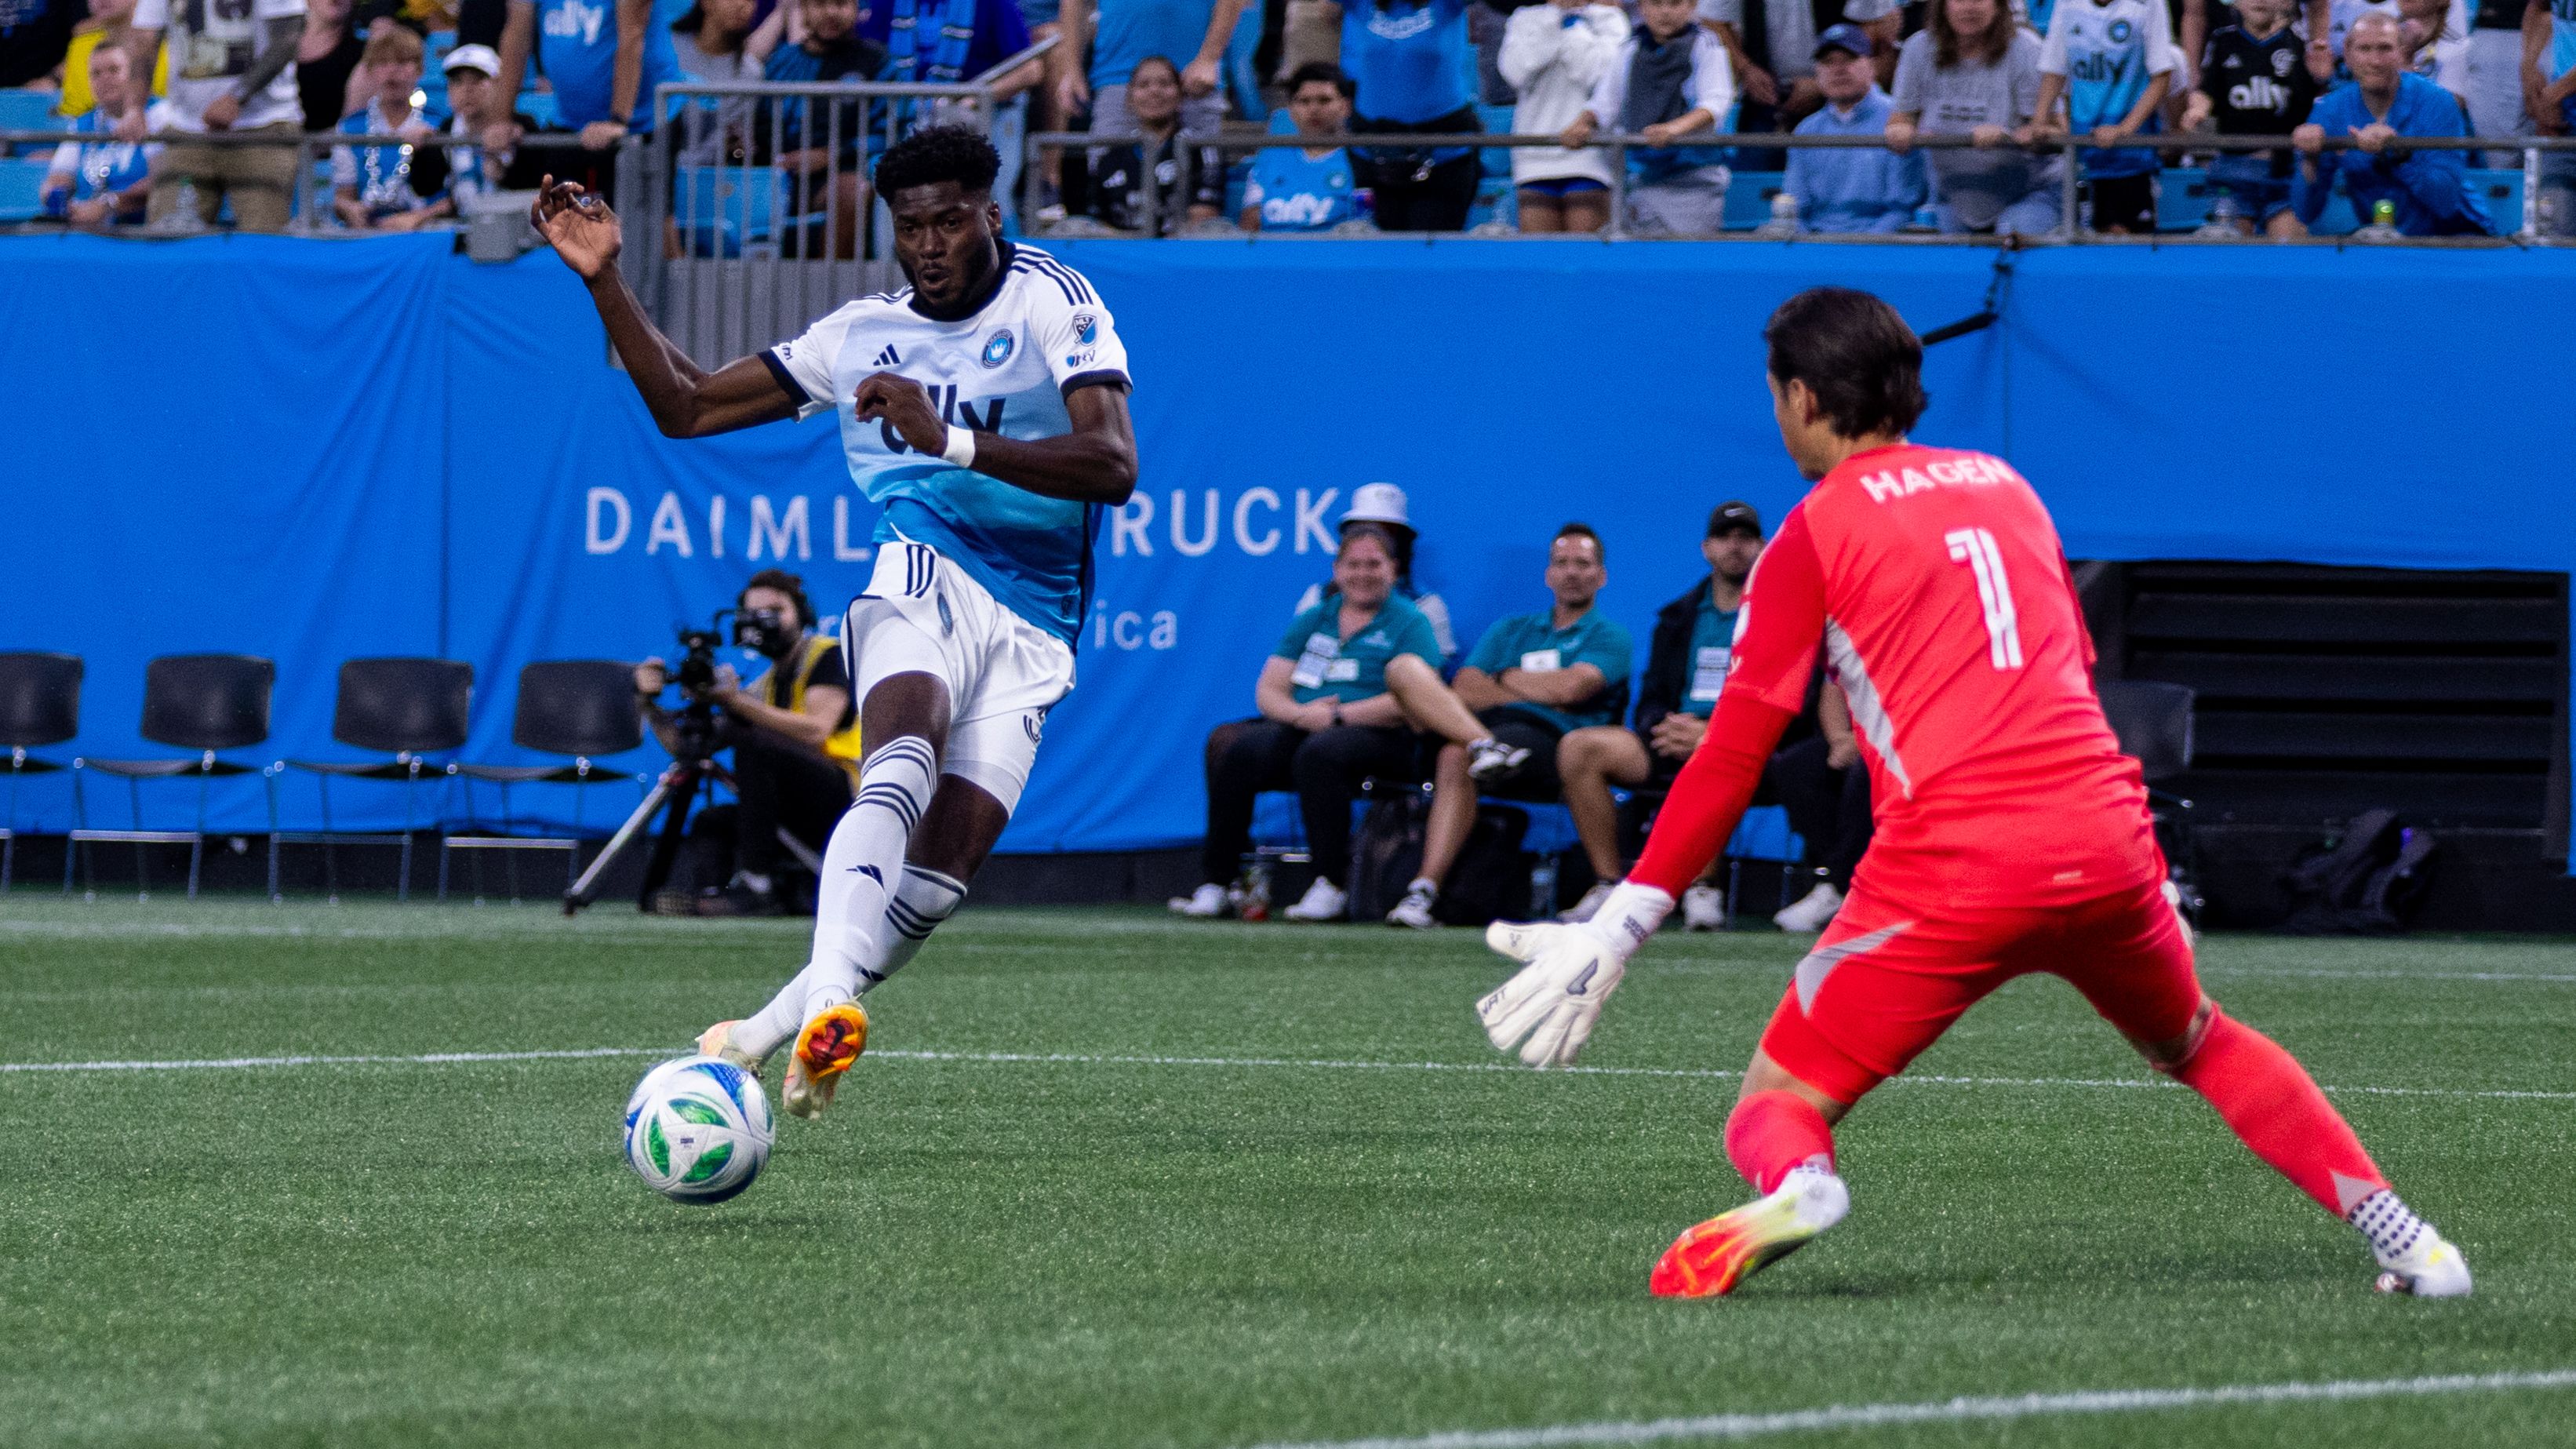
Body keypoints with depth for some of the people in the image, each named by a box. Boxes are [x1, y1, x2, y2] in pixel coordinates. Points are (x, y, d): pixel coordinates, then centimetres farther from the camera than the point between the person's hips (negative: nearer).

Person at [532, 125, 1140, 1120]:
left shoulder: (1052, 301, 1)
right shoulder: (864, 334, 15)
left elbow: (1113, 468, -13)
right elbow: (687, 406, 23)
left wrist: (955, 441, -24)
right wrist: (604, 282, 12)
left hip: (1031, 627, 0)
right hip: (926, 579, 0)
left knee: (942, 872, -14)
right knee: (906, 755, -34)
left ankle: (768, 1035, 3)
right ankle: (828, 1001, -54)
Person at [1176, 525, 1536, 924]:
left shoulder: (1409, 624, 6)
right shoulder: (1311, 621, 21)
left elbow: (1409, 704, -8)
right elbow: (1268, 690, 14)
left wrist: (1337, 715, -14)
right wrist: (1302, 714, -8)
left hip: (1378, 739, -5)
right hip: (1302, 727, 5)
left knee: (1319, 753, -38)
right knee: (1237, 749, -25)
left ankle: (1332, 889, -34)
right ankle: (1213, 885, -24)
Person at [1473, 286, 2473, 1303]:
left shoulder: (1817, 533, 4)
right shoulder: (2006, 487, 20)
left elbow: (1732, 759, 0)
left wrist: (1618, 931, 1)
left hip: (1952, 872, -5)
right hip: (2107, 838, 5)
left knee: (1777, 1100, 3)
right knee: (2197, 1044, 30)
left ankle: (1794, 1182, -32)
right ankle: (2400, 1236, 21)